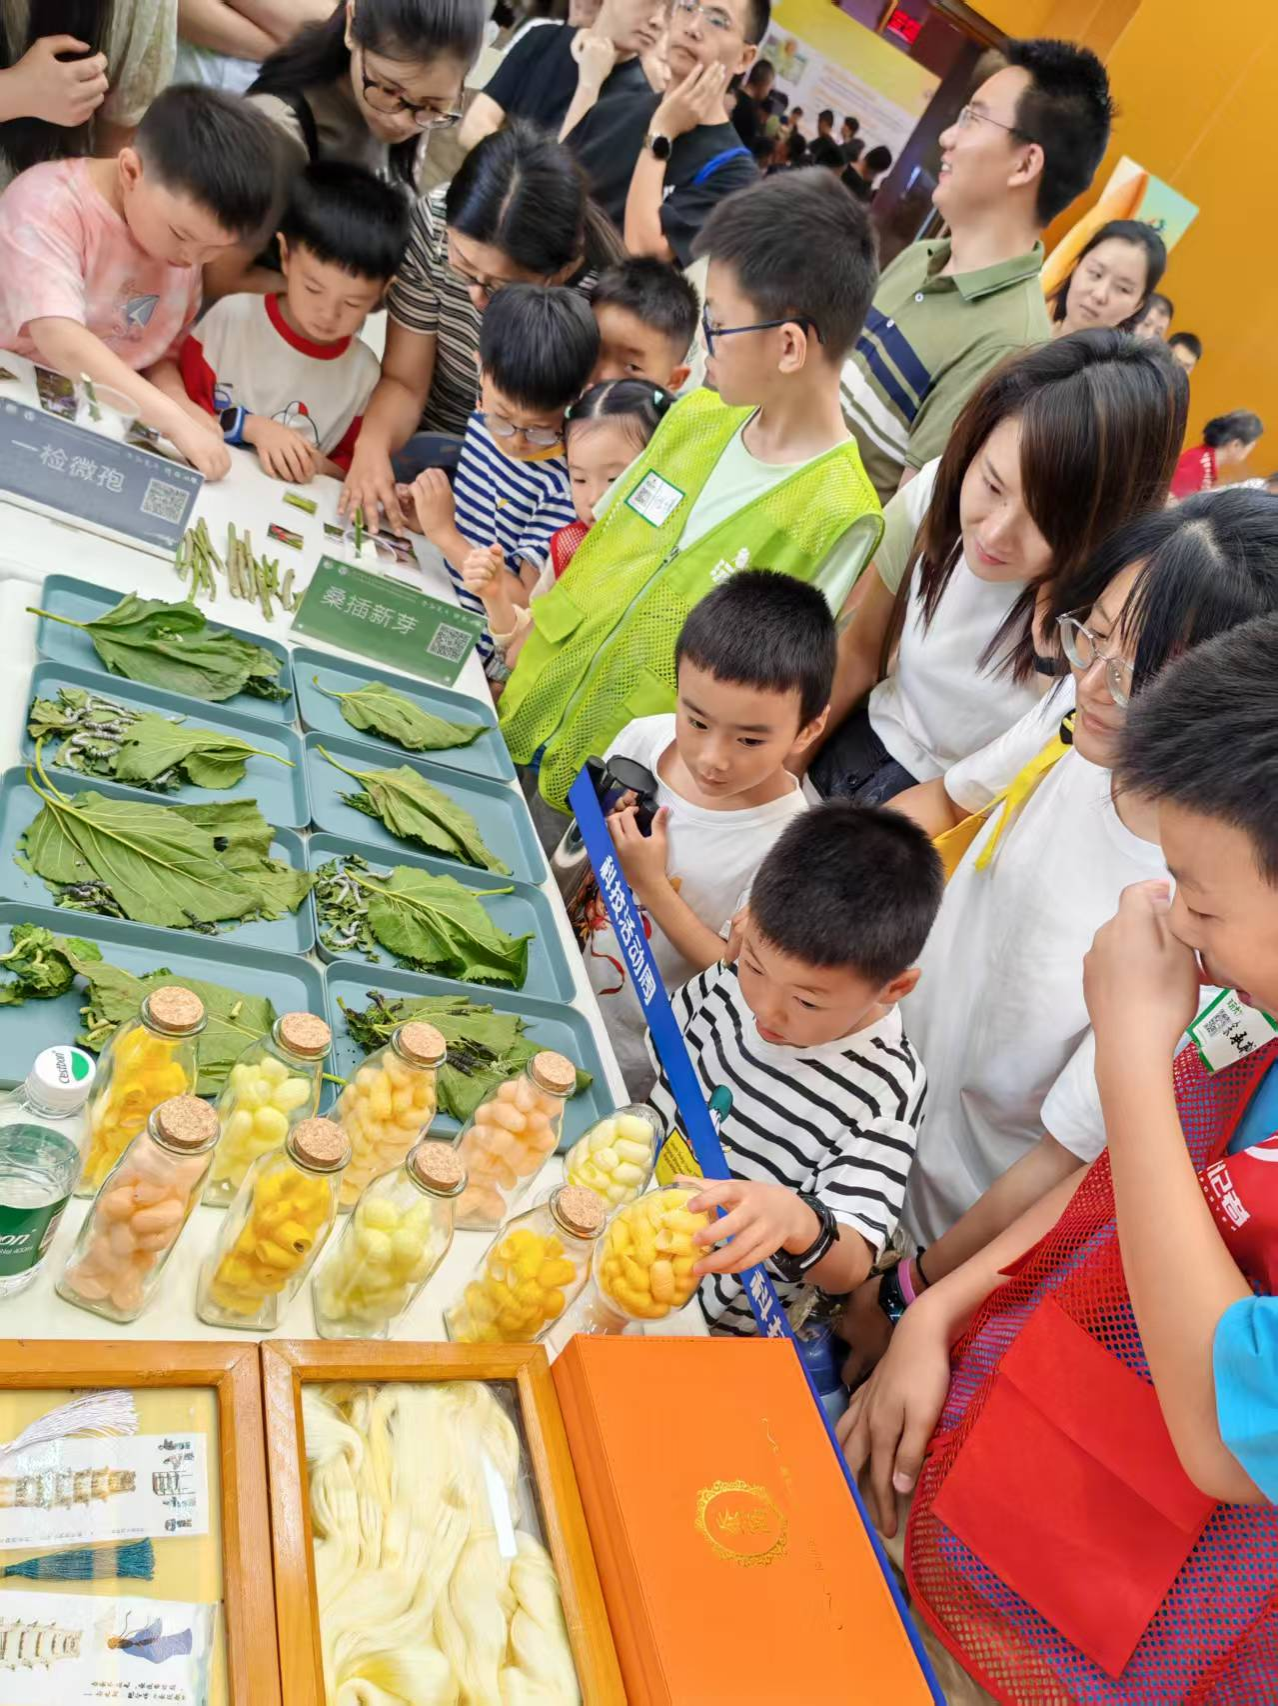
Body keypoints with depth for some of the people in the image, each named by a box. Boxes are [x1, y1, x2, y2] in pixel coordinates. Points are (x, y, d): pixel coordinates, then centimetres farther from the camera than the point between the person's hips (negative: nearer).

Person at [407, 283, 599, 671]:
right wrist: (424, 512, -4)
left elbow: (530, 604, -17)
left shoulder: (562, 487, -21)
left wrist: (444, 533, -17)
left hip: (473, 644, -7)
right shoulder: (483, 422, -1)